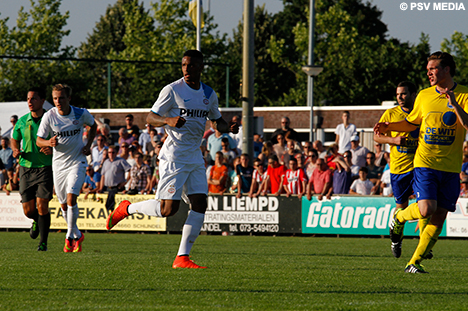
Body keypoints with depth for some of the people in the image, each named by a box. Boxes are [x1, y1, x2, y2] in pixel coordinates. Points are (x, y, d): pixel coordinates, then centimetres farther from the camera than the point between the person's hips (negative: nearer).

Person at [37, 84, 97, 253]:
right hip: (59, 163, 2)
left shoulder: (81, 114, -9)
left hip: (77, 162, -2)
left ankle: (70, 236, -8)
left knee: (71, 198, -19)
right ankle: (78, 235, 29)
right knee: (64, 205, 8)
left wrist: (88, 145, 0)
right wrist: (49, 142, -29)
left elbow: (93, 125, 13)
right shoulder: (49, 116, -10)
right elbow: (38, 140, -7)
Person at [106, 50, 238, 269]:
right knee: (168, 208, -14)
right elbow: (150, 118, -7)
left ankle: (182, 258, -3)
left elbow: (217, 121, 23)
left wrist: (228, 128, 0)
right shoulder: (172, 90, -8)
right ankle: (127, 208, 12)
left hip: (195, 157, 6)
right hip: (173, 156, -6)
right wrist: (169, 121, -27)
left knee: (200, 204, -6)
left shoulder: (209, 94, 11)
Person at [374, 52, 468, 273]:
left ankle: (414, 262, 9)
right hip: (425, 162, 0)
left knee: (439, 217, -1)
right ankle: (399, 217, 14)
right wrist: (389, 127, 6)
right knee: (426, 209, -18)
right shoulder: (424, 96, 7)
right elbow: (412, 123, 21)